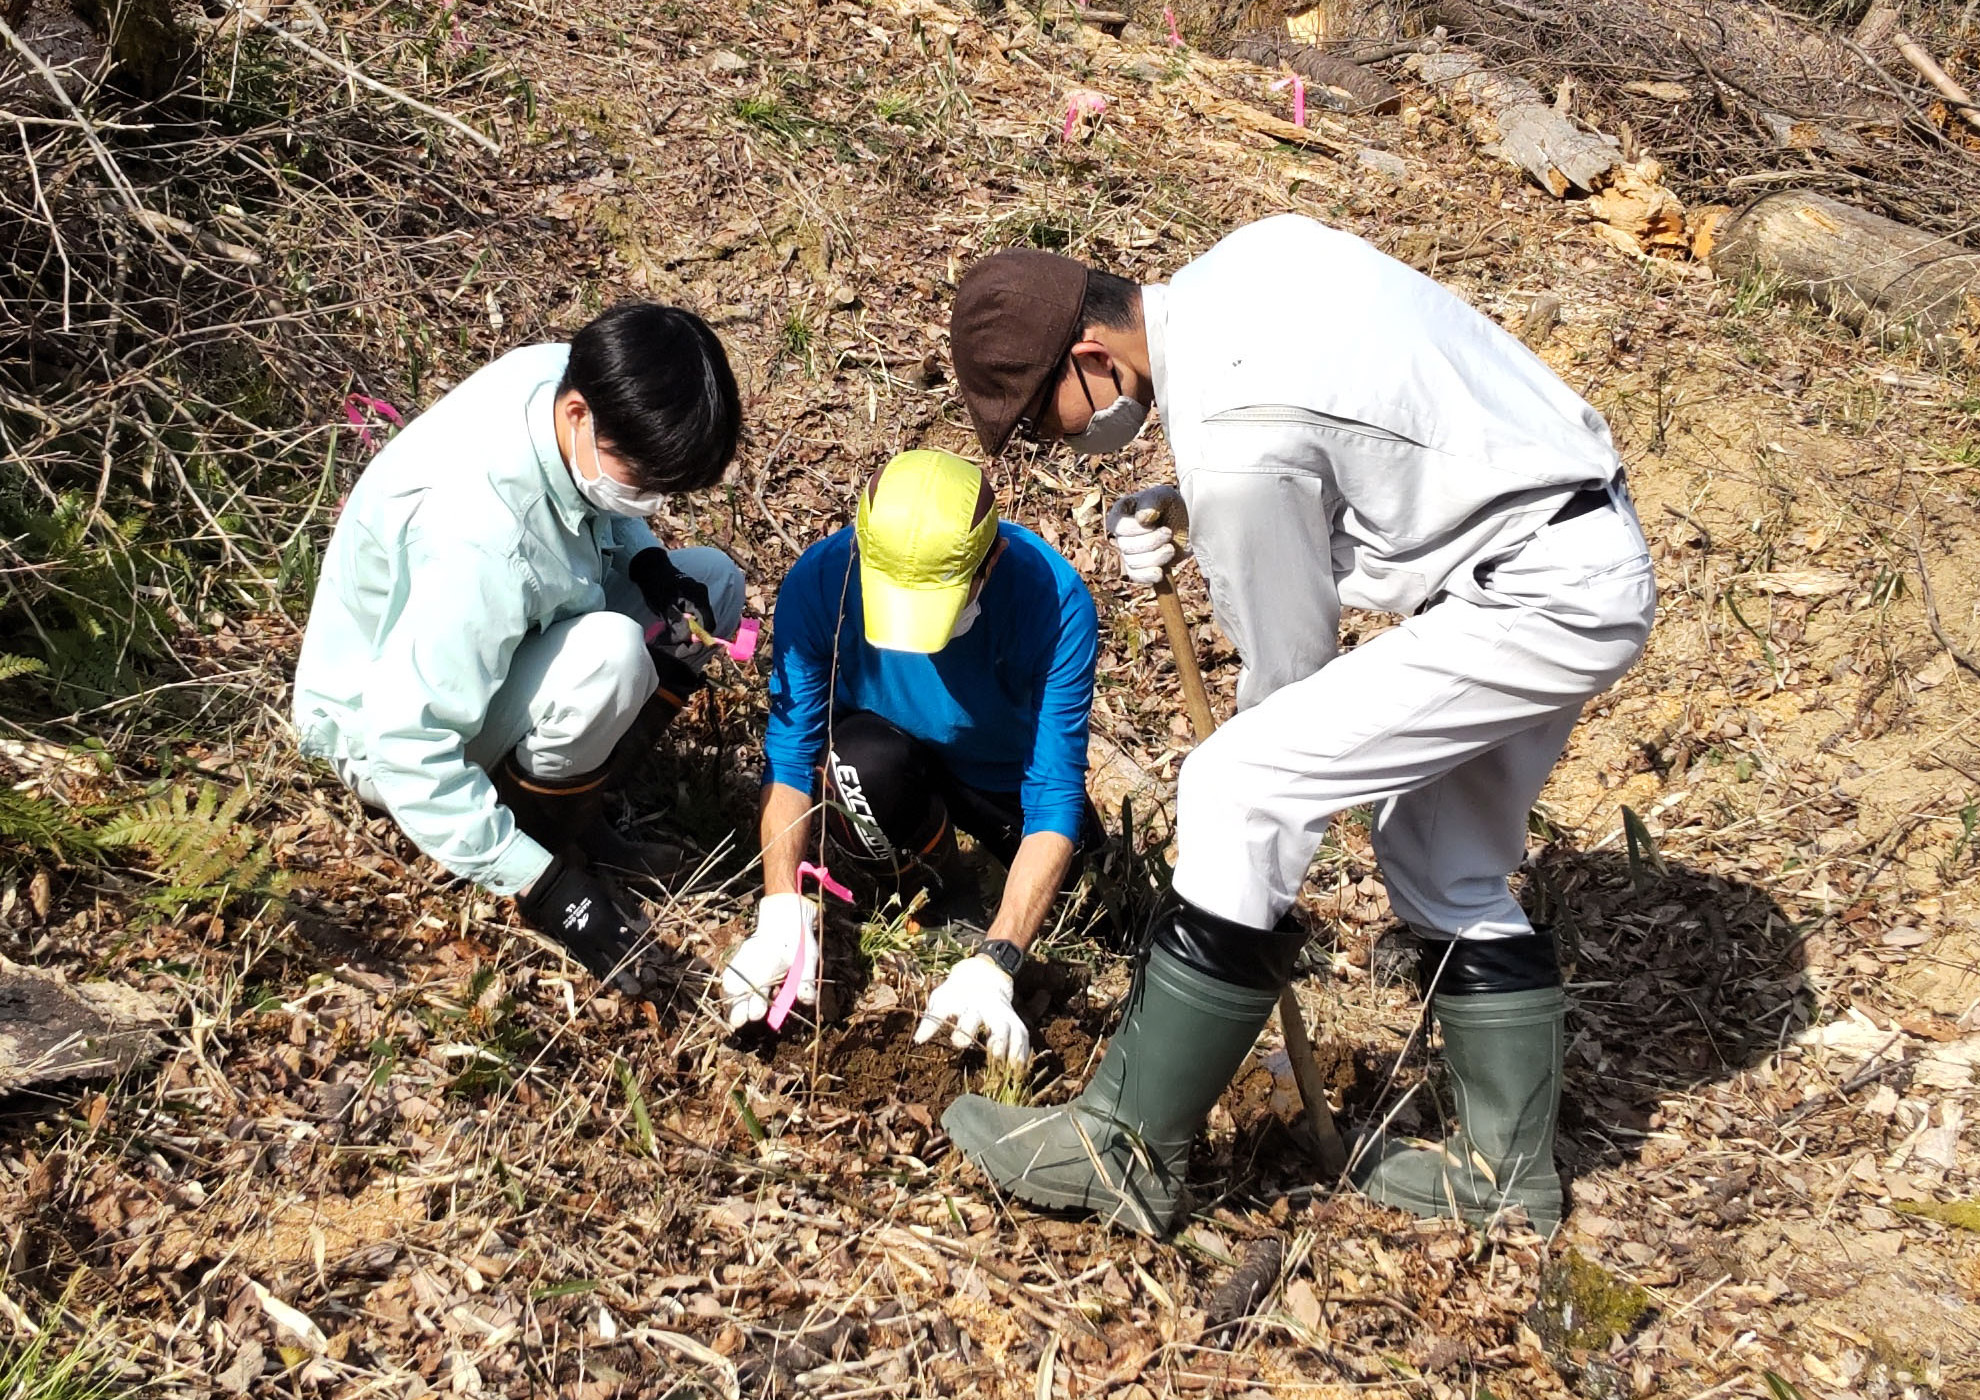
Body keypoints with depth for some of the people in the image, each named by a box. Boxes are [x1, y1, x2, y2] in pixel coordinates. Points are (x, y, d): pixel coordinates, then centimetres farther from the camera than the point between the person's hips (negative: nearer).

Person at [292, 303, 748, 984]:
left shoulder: (566, 378, -16)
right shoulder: (478, 529, -39)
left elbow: (608, 515, 8)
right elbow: (406, 744, -36)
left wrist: (650, 565, -13)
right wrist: (539, 883, -34)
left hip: (492, 641, 9)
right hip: (383, 731, -8)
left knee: (713, 583, -2)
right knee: (609, 652, -34)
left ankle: (573, 818, 0)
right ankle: (554, 845, -8)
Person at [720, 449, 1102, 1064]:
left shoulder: (1056, 602, -32)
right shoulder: (820, 581, -28)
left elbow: (1056, 793, -32)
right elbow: (789, 753, -21)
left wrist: (992, 965, -41)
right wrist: (783, 914, -35)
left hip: (1005, 775, 3)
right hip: (887, 774, -2)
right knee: (863, 757, -35)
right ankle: (942, 880, -3)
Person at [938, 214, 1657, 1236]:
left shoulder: (1229, 439, -24)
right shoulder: (1249, 253, 2)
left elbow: (1286, 653, -12)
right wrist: (1178, 517, 3)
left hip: (1537, 605, -10)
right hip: (1592, 553, 10)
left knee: (1237, 793, -13)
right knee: (1451, 873, 20)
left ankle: (1126, 1150, -5)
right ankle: (1507, 1169, 32)